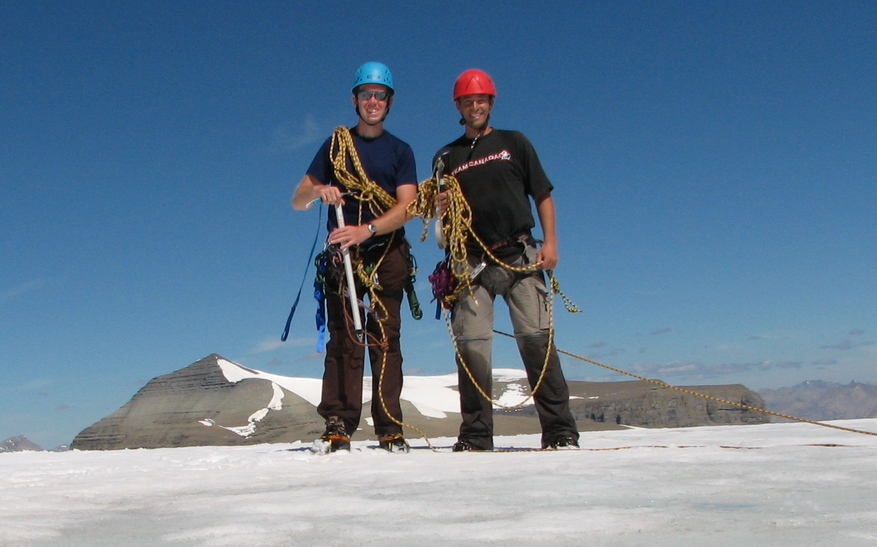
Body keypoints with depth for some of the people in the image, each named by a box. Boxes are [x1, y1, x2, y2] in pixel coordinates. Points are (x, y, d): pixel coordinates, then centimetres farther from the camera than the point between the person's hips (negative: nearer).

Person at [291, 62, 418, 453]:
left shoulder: (400, 151, 13)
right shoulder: (336, 144, 16)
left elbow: (407, 207, -3)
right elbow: (297, 202, 13)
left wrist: (367, 229, -20)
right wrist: (318, 190, -11)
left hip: (387, 253, 0)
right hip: (343, 254, 0)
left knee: (385, 338, -5)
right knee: (344, 337, -8)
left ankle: (390, 428, -5)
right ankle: (338, 425, -10)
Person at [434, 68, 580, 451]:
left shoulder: (514, 143, 15)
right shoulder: (447, 157, 17)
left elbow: (542, 195, 11)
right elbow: (445, 218, 17)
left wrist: (549, 241, -2)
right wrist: (439, 208, -6)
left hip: (520, 256, -1)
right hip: (472, 261, 1)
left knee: (536, 338, -8)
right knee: (471, 344, -6)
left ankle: (560, 431, -4)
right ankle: (476, 436, 1)